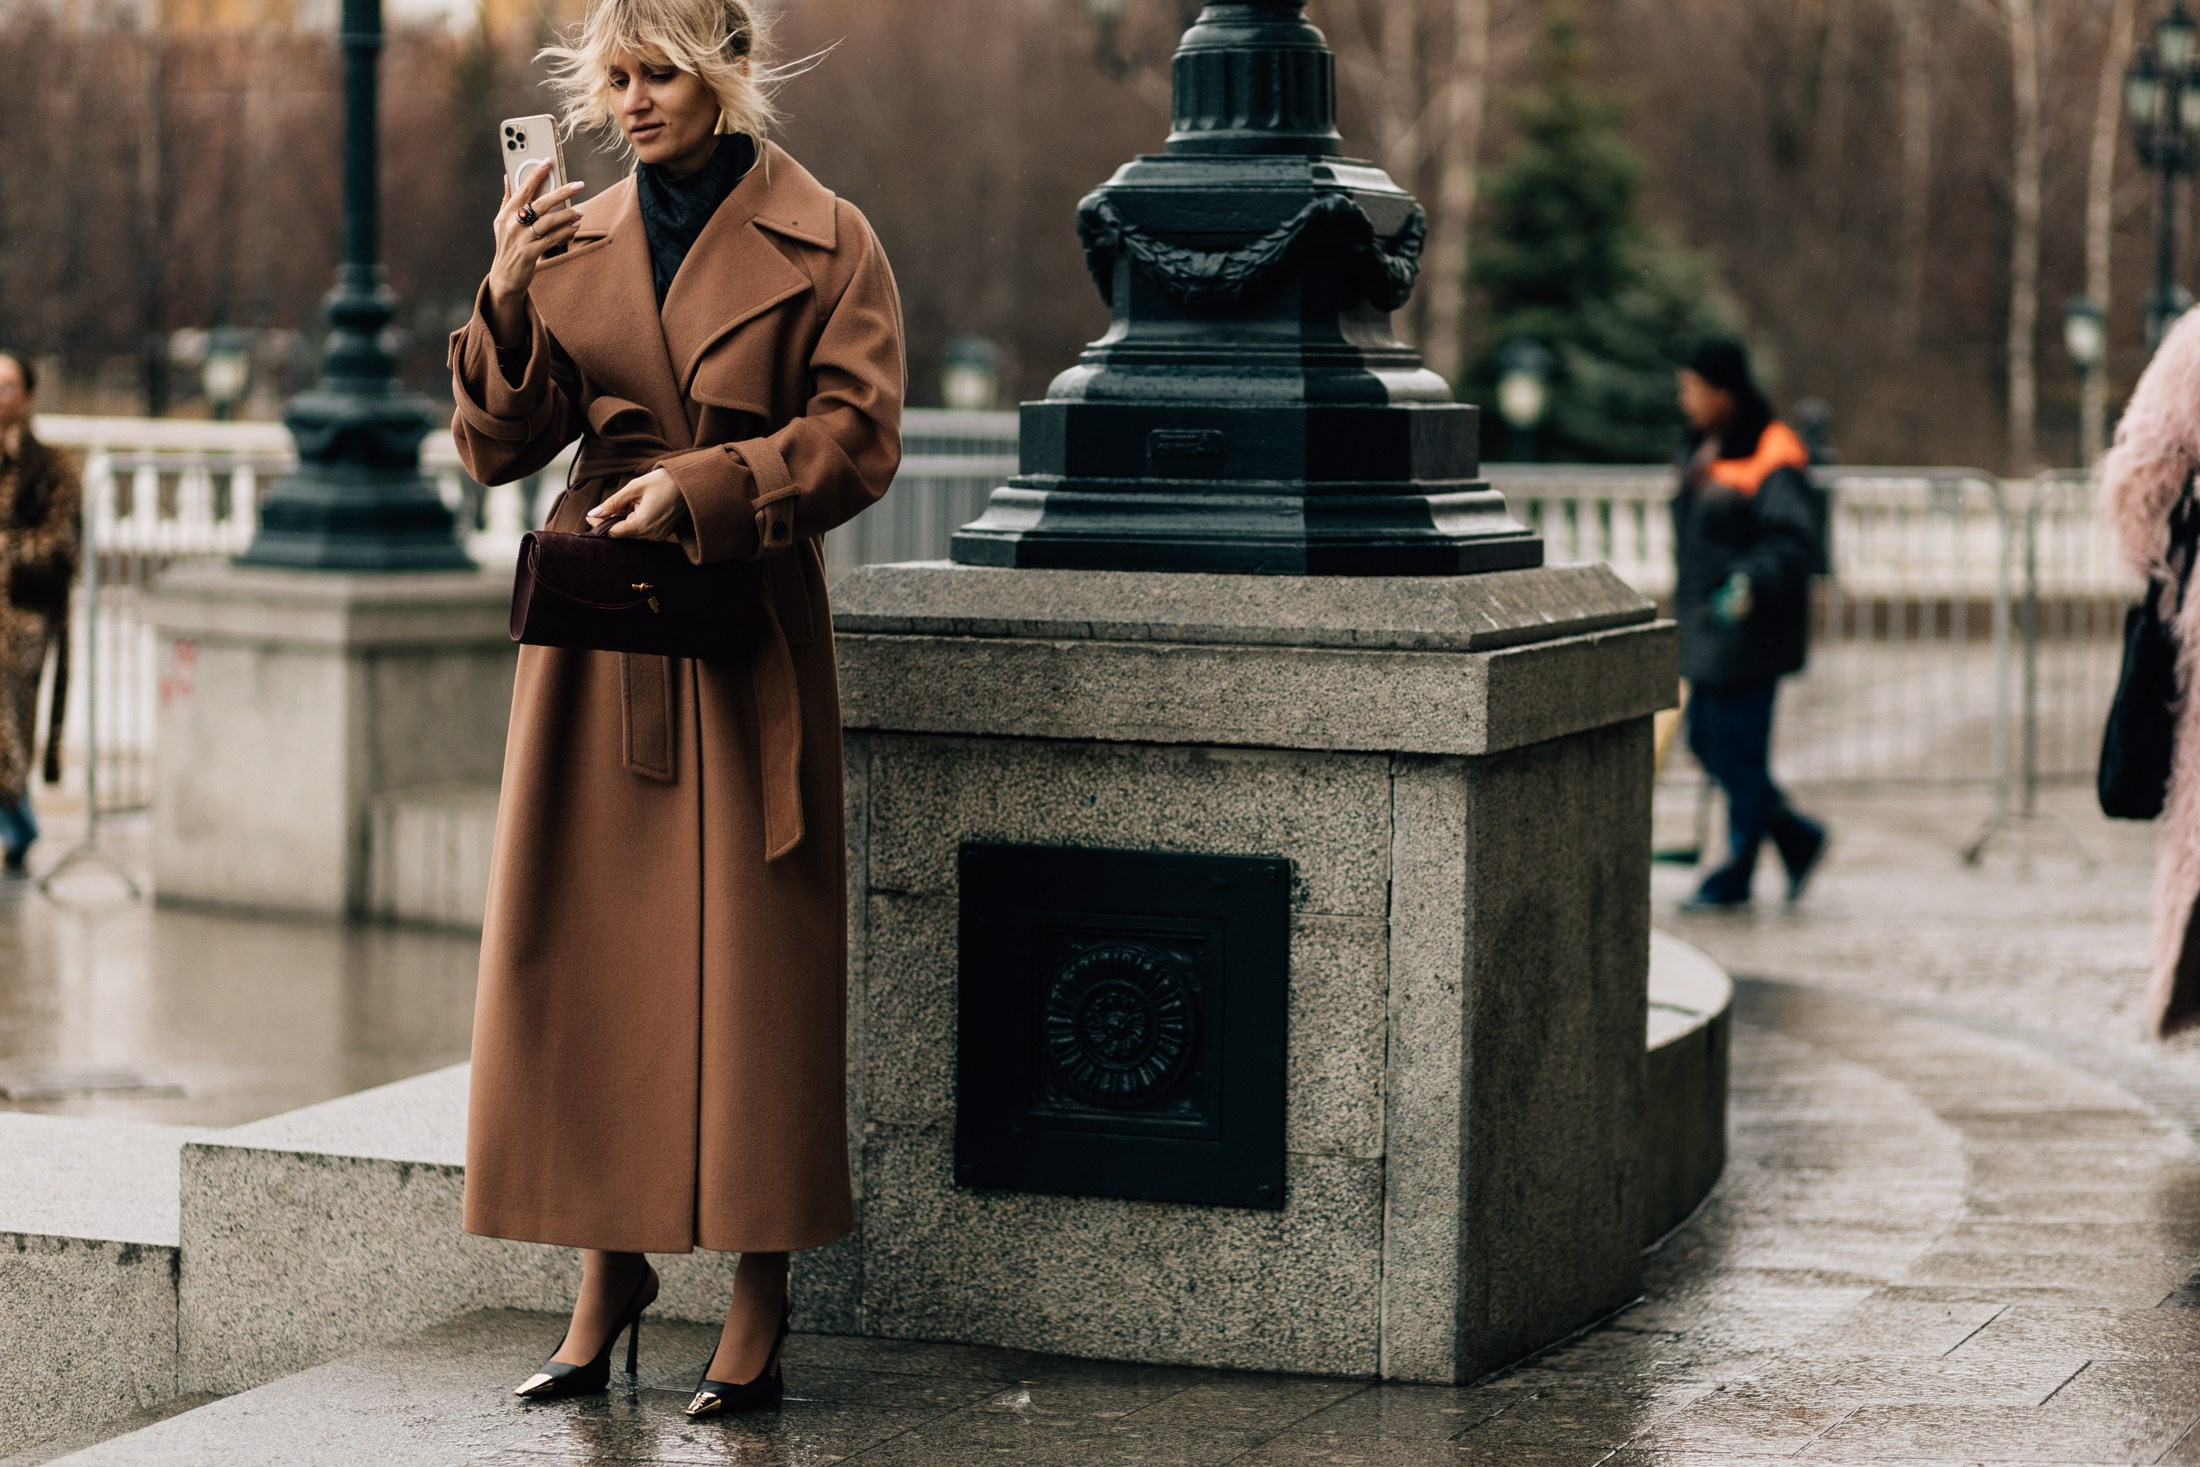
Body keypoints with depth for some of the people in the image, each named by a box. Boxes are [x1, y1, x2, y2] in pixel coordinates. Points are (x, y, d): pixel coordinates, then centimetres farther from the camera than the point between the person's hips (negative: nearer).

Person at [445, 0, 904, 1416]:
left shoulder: (825, 242, 0)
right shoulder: (575, 244, 10)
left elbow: (857, 438, -5)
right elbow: (498, 446, 7)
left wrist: (703, 487, -17)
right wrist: (509, 297, -8)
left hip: (746, 629, -4)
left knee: (748, 952, -2)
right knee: (580, 943, 3)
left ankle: (759, 1294, 7)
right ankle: (608, 1269, 16)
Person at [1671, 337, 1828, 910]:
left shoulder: (1772, 460, -15)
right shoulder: (1704, 451, 14)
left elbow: (1793, 541, -21)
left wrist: (1750, 583, -34)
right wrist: (1685, 608, 25)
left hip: (1749, 628, -9)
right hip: (1707, 627, 10)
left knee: (1738, 749, -3)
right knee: (1706, 741, 12)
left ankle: (1735, 875, 8)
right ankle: (1798, 838, 23)